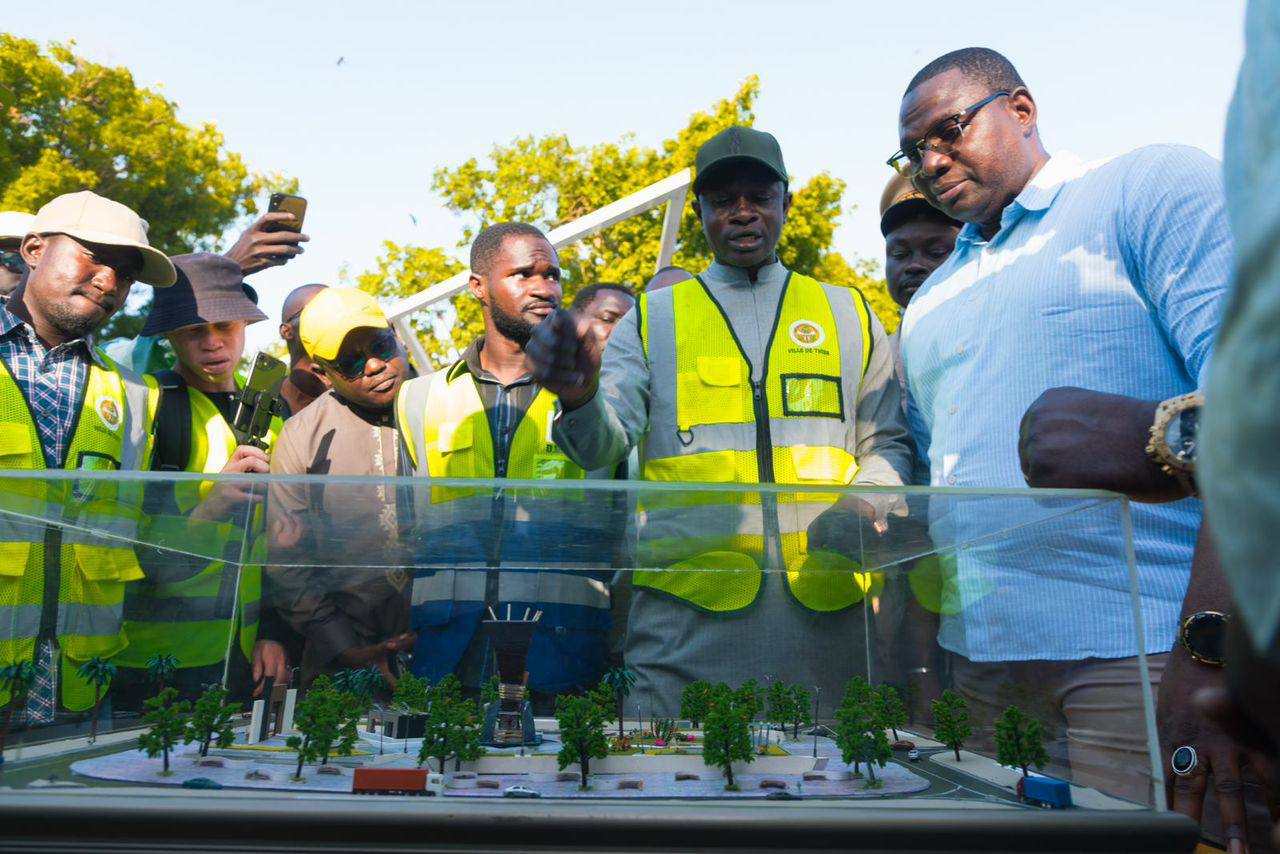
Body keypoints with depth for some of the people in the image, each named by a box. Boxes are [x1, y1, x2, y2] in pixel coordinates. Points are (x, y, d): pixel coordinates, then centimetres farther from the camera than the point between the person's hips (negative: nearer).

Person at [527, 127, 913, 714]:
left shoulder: (849, 315, 15)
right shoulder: (652, 318, 11)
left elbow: (888, 442, 16)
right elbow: (606, 443, -1)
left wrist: (866, 499, -6)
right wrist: (579, 397, -24)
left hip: (825, 606, 2)